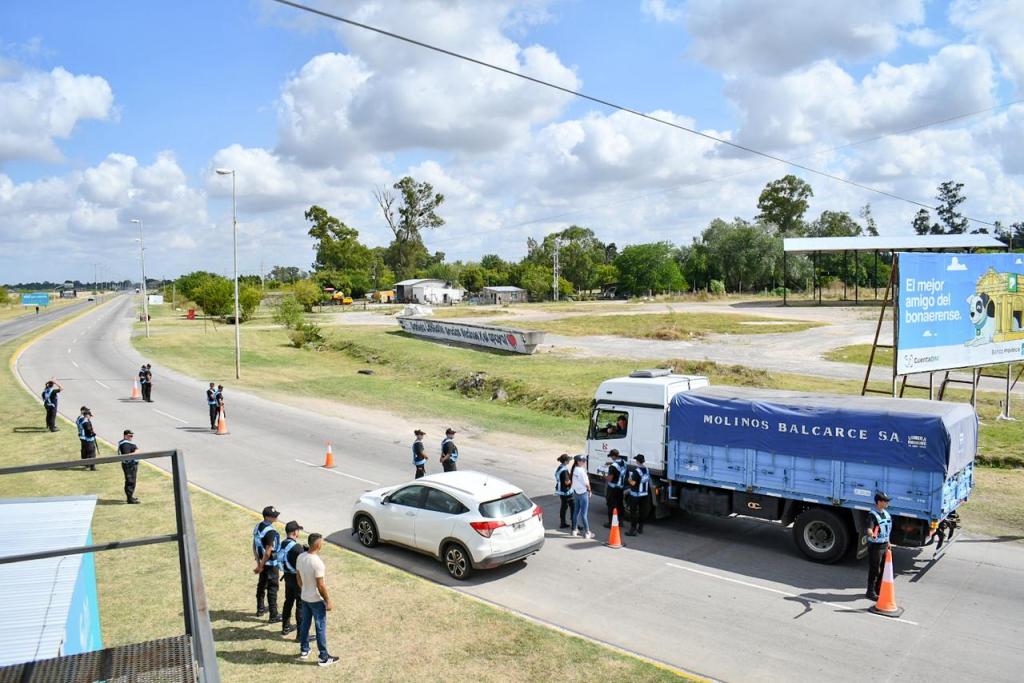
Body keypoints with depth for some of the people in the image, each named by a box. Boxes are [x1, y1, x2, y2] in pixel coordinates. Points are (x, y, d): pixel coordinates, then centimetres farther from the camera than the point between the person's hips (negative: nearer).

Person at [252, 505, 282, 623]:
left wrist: (259, 563, 9)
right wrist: (260, 566, -13)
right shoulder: (270, 531, -26)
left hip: (263, 561, 8)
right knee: (272, 588, 0)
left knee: (262, 585, 21)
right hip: (271, 563, -8)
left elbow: (254, 546, 7)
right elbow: (268, 552, -25)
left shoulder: (258, 527, 1)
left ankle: (260, 609, 37)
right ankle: (274, 615, 6)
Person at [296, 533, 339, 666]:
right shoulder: (317, 563, -29)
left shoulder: (300, 557, -6)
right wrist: (328, 601, -13)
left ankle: (304, 650, 37)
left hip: (304, 598, 7)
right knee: (321, 628, 4)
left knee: (304, 624, 22)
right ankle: (324, 658, 14)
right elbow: (321, 586, -24)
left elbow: (299, 579, 8)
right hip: (317, 600, -7)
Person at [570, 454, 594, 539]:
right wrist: (589, 490, 3)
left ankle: (575, 530, 26)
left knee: (576, 511, 17)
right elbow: (586, 483, -17)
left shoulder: (574, 469, 2)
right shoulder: (581, 471, -21)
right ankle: (587, 533, 4)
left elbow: (573, 481, 6)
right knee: (584, 513, -2)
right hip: (583, 493, -8)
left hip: (576, 492, 8)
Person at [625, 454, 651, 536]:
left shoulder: (636, 471, -20)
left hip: (635, 495, -7)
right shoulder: (647, 470, 3)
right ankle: (640, 528, 27)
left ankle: (633, 530, -1)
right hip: (644, 494, 7)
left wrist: (629, 479, -4)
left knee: (633, 512, 0)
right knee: (642, 511, 16)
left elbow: (633, 483, -22)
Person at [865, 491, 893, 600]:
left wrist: (888, 542, 23)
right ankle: (870, 592, 10)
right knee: (874, 570, -1)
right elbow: (869, 529, -34)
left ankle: (878, 589, 31)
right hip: (875, 546, -8)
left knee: (884, 568, 16)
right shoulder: (872, 515, -19)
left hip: (884, 545, 8)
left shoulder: (886, 513, 9)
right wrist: (872, 535, -55)